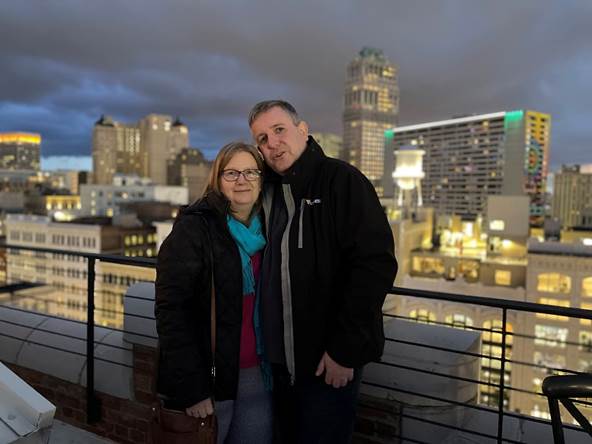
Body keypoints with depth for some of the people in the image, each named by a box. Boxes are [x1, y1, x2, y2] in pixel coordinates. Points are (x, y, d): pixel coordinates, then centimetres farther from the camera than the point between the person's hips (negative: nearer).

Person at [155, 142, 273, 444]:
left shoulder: (267, 230, 6)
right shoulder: (193, 228, -10)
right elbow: (171, 309, -16)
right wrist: (191, 387, -18)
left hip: (257, 376, 5)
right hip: (208, 377, -5)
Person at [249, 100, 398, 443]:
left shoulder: (342, 180, -11)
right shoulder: (268, 192, 9)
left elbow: (376, 264, -19)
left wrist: (345, 350, -19)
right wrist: (269, 346, 8)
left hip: (329, 362, -6)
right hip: (281, 360, 7)